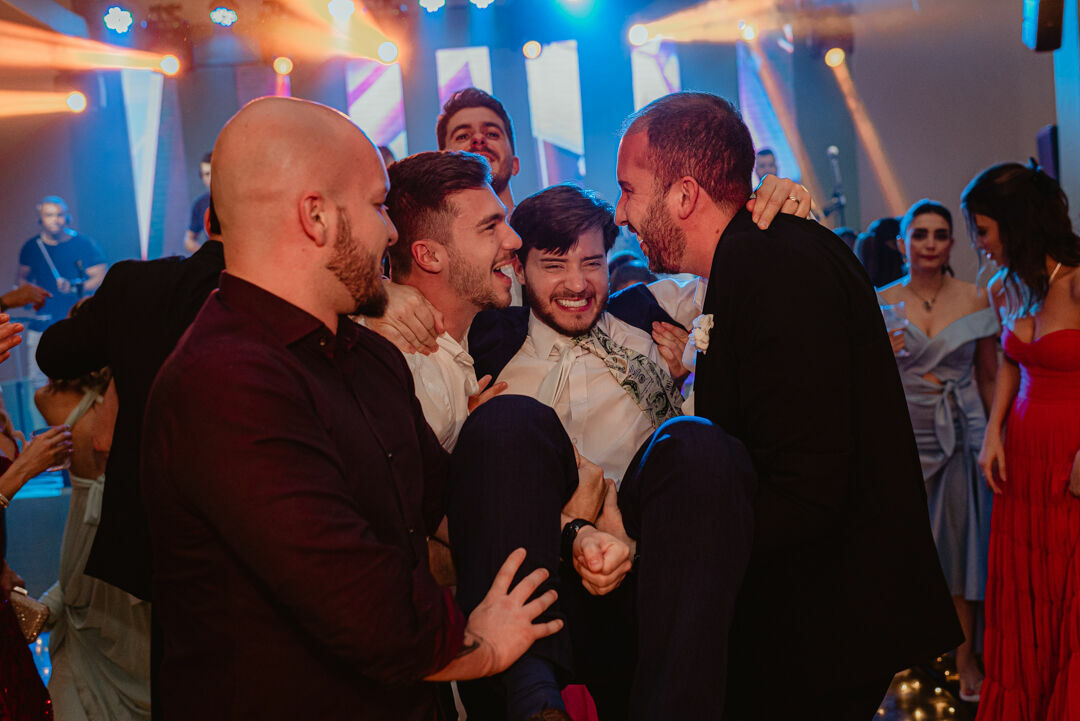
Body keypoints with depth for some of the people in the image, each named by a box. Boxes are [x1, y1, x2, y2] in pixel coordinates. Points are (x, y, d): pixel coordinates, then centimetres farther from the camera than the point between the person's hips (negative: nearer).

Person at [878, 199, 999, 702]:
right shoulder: (881, 303, 0)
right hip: (901, 438, 0)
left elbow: (988, 377, 7)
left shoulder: (975, 300, 1)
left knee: (961, 543, 3)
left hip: (961, 438, 0)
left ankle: (966, 655, 16)